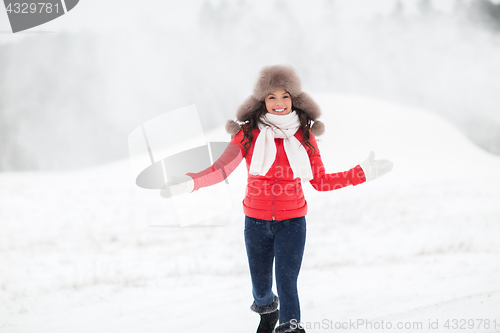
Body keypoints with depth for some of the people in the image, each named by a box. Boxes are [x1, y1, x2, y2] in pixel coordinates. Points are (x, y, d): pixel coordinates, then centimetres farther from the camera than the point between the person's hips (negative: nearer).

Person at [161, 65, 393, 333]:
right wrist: (188, 183, -32)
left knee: (287, 285, -13)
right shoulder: (248, 134, -6)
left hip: (292, 222, -1)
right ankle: (268, 310, 49)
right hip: (256, 222, 1)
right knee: (260, 289, 15)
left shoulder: (304, 135, -1)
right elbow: (220, 169, -14)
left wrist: (363, 173, -2)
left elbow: (320, 181, 5)